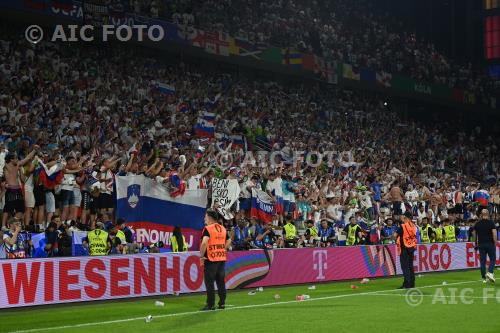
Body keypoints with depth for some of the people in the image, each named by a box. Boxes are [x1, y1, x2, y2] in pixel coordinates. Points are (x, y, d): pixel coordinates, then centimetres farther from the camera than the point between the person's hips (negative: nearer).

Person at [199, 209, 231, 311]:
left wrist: (201, 256, -16)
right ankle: (222, 303, 14)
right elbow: (229, 241, 21)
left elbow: (204, 243, -24)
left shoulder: (207, 228, -11)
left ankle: (211, 304, -1)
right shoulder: (223, 228, 11)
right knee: (221, 281, 12)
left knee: (209, 282, -1)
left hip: (211, 259, -7)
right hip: (222, 258, 7)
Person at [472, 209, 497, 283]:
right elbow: (495, 234, -12)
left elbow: (474, 235, 10)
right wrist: (495, 244, -4)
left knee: (482, 261, 6)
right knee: (493, 259, 10)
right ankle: (490, 273, -11)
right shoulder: (491, 223, -7)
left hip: (481, 244, 3)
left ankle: (484, 278, 7)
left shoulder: (477, 224, 4)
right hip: (490, 244, -3)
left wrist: (476, 244, 19)